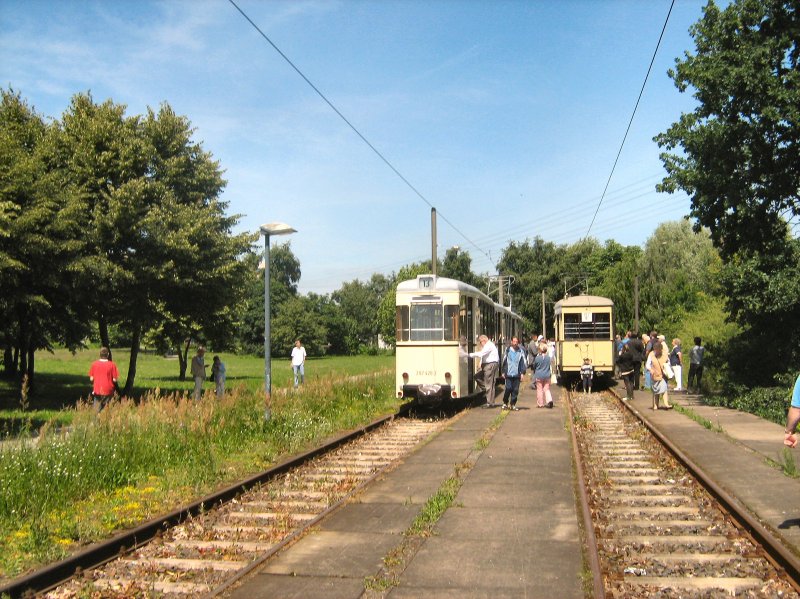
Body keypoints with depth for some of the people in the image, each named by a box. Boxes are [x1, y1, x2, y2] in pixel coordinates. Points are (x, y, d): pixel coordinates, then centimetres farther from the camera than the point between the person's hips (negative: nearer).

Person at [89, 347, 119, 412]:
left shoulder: (94, 364, -2)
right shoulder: (112, 365, -8)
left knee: (97, 411, 8)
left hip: (97, 391, 2)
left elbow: (91, 379, 1)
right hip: (108, 391, -2)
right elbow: (114, 380, -8)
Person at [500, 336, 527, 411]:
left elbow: (523, 362, 7)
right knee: (508, 388, -7)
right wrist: (503, 372, 9)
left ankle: (513, 404, 12)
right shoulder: (508, 350, 4)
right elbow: (504, 361, 11)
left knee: (515, 390, 2)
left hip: (517, 374, 1)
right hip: (508, 374, -1)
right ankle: (505, 403, 10)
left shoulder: (521, 351, 4)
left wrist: (522, 373, 1)